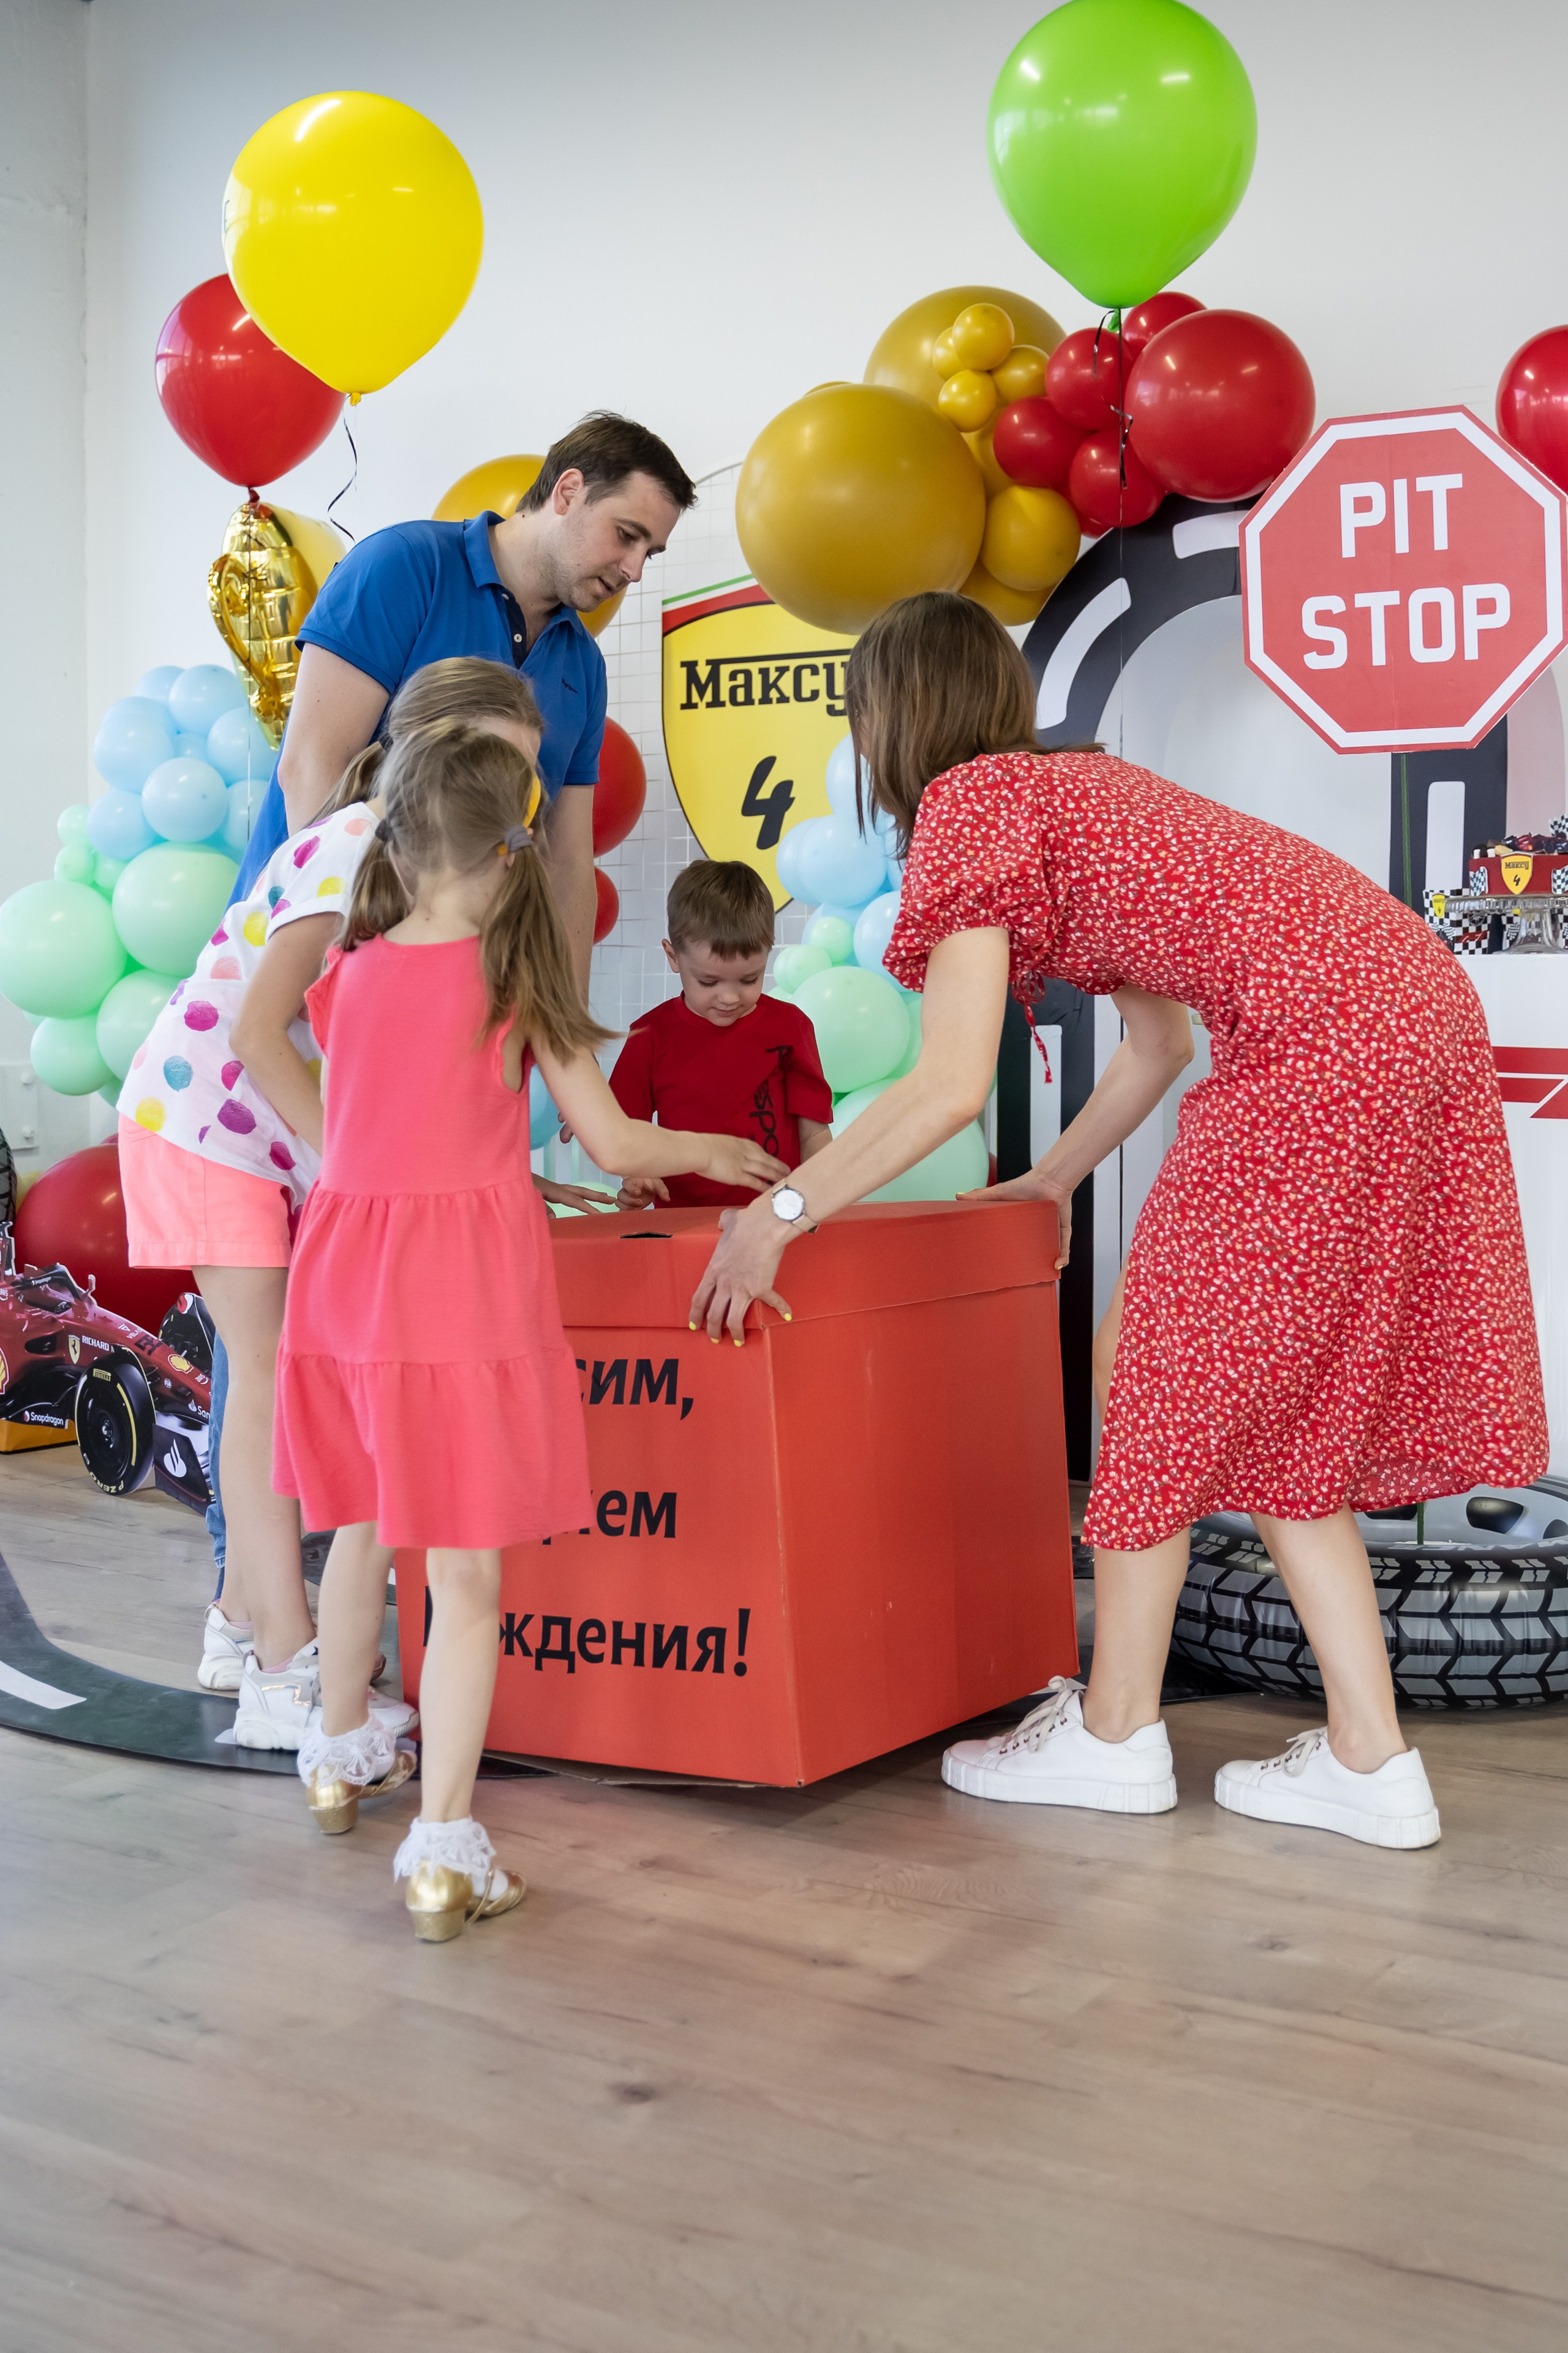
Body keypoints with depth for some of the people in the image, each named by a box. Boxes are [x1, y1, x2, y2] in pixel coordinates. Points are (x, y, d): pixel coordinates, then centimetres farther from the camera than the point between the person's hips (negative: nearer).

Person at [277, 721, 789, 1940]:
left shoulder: (353, 973, 6)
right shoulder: (517, 980, -5)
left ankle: (341, 1748, 42)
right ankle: (444, 1847, -6)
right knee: (468, 1573, -3)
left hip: (346, 1271, 5)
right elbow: (615, 1144, -3)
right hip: (468, 1288, -5)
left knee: (363, 1527, 24)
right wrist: (710, 1148, 16)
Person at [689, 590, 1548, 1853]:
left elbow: (950, 1087, -12)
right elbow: (1159, 1043, 29)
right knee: (1282, 1394, 14)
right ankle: (1370, 1761, 15)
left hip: (1318, 1043, -9)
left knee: (1164, 1367, 4)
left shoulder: (971, 802, -3)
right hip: (1422, 1004, 9)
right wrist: (1051, 1183, 38)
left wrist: (781, 1212, -5)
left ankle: (1115, 1733, 16)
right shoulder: (1078, 781, 25)